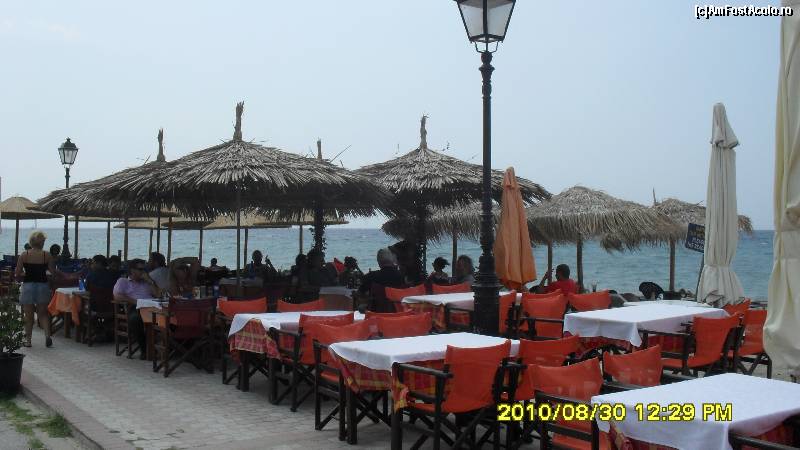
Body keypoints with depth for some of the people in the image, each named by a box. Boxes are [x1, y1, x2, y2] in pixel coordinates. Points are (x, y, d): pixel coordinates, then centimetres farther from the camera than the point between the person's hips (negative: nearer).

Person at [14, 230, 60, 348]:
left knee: (28, 315, 11)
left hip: (28, 286, 0)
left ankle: (28, 339, 17)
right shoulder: (47, 255, -6)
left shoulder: (24, 255, -4)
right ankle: (47, 335, -5)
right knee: (43, 313, 13)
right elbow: (54, 272, -6)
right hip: (42, 285, 0)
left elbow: (17, 274, -4)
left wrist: (23, 278, 17)